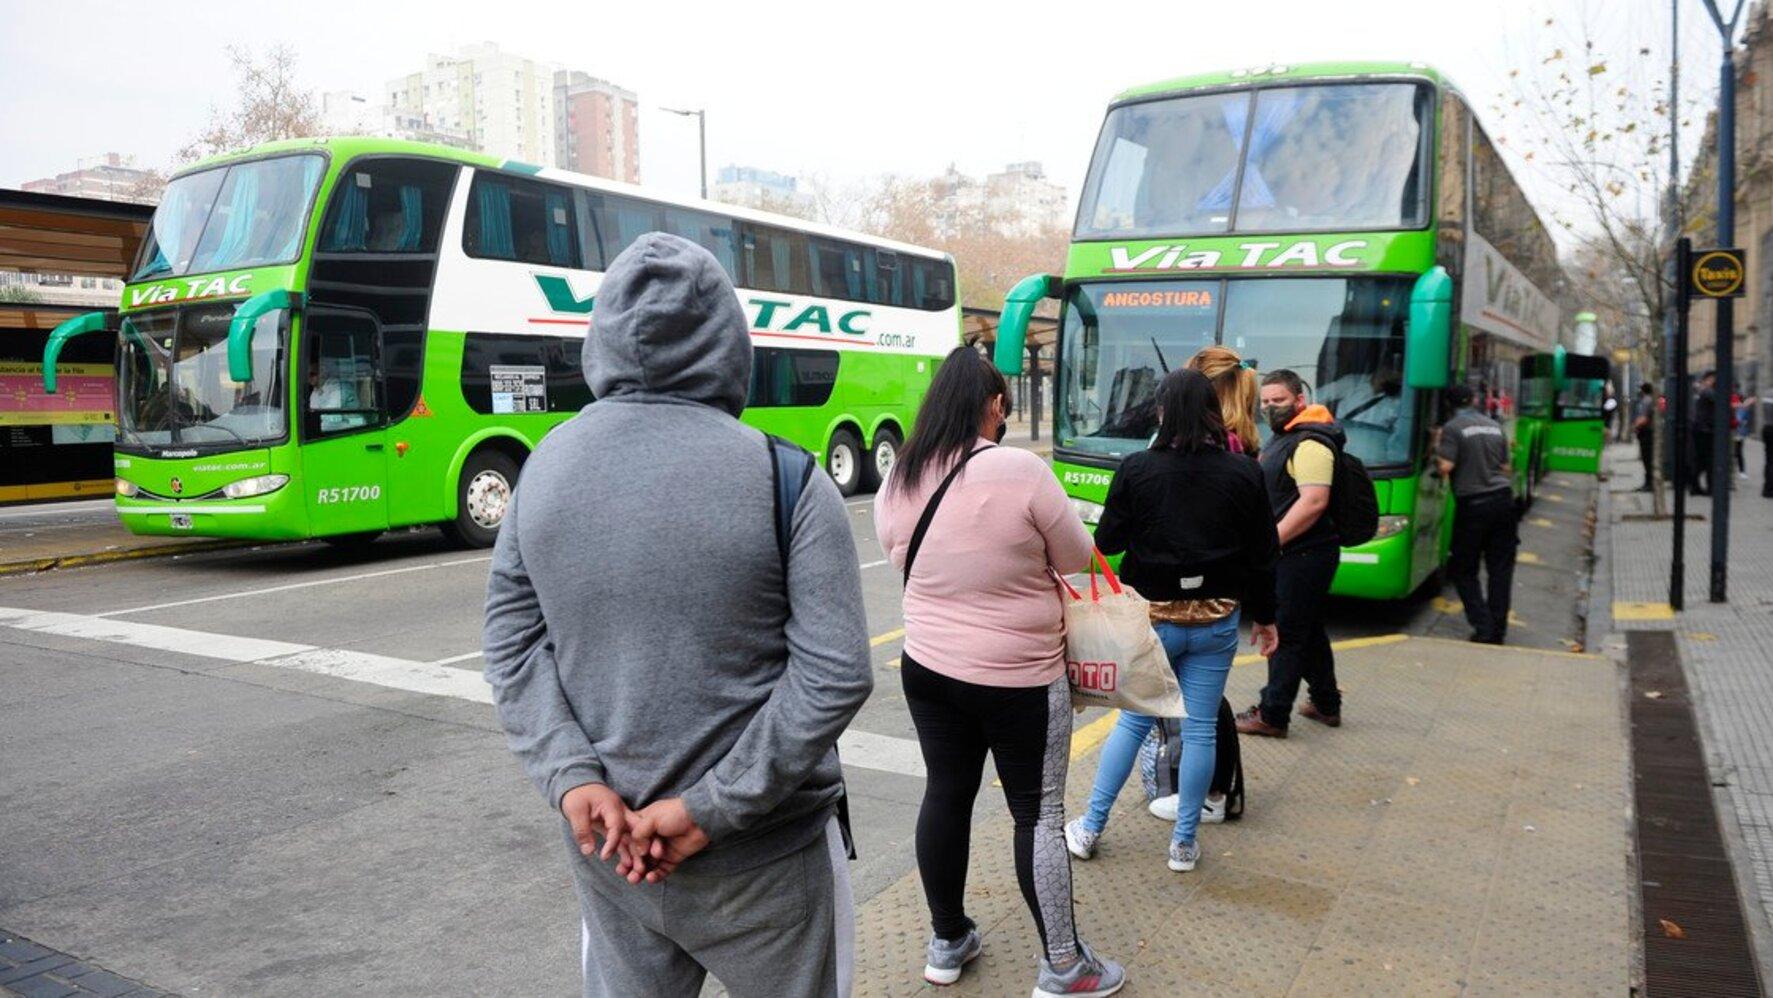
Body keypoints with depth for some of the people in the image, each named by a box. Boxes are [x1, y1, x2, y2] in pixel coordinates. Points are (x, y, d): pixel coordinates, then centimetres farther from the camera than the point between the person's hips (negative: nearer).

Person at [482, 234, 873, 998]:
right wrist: (710, 808, -15)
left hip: (606, 844, 4)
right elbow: (837, 674, -18)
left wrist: (571, 778, -10)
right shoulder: (785, 478, -15)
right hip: (758, 852, -4)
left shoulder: (546, 465, -3)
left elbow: (512, 641, -3)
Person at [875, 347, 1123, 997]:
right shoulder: (1021, 470, -20)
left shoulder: (897, 479, -3)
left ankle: (948, 942, 32)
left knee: (945, 796, 17)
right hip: (1021, 679, -5)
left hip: (928, 668, 5)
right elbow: (1076, 560, -9)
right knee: (1039, 814, 7)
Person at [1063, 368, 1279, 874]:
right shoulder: (1244, 473, -4)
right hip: (1217, 619, 1)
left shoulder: (1136, 469, -11)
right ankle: (1184, 842, 18)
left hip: (1153, 618, -1)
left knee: (1133, 721, 13)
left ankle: (1090, 828, 19)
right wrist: (1264, 616, 13)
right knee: (1200, 729, 9)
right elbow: (1263, 553, 1)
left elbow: (1107, 542, -6)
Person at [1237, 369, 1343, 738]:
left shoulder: (1309, 445, -18)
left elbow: (1314, 501, -27)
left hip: (1304, 555, -11)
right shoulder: (1283, 438, 16)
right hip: (1298, 553, 11)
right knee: (1309, 629, 19)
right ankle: (1326, 704, 32)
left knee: (1287, 634, -4)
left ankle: (1272, 715, 3)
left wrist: (1272, 540, -24)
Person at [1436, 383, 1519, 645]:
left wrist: (1437, 450, 3)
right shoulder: (1495, 426, 11)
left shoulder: (1452, 428, -7)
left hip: (1472, 505, -5)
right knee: (1500, 569, 9)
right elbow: (1505, 467, 16)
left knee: (1463, 571, 7)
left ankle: (1483, 627, -3)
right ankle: (1497, 631, 12)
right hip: (1503, 499, 5)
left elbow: (1445, 467, -15)